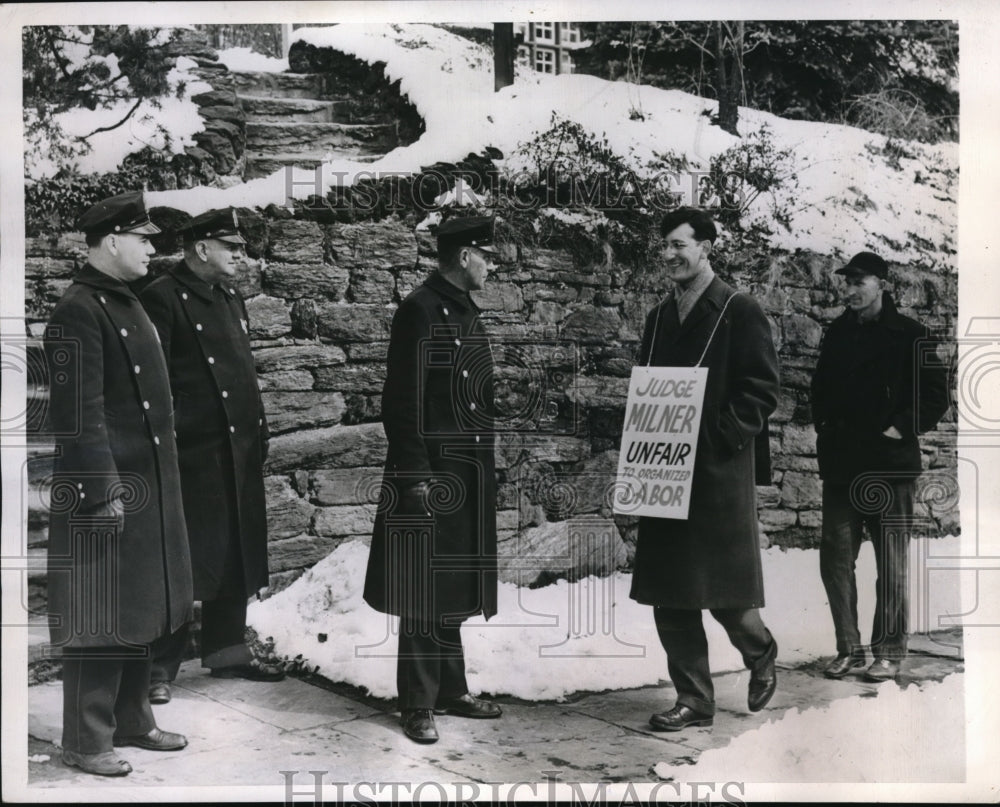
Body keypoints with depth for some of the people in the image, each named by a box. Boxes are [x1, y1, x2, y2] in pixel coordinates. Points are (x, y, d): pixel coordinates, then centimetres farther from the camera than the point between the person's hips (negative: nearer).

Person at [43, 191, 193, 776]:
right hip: (106, 490, -9)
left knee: (140, 610, 16)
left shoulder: (128, 306, 14)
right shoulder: (78, 314, -15)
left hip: (149, 489, 9)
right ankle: (87, 741, 9)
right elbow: (78, 417, -20)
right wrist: (103, 492, -21)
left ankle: (132, 720, 29)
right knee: (100, 620, -1)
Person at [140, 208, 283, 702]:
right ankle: (161, 665, 8)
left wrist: (259, 430, 16)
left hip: (239, 449, 8)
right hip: (192, 451, -8)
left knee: (237, 555, 14)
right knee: (183, 559, -2)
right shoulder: (163, 297, -10)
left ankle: (227, 649, 26)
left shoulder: (229, 297, 16)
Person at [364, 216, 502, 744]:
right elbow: (404, 401, -16)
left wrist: (487, 466, 17)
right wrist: (415, 476, -19)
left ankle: (451, 689, 25)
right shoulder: (420, 310, -13)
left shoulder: (466, 310, 14)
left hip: (470, 473, 9)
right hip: (432, 473, -8)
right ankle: (418, 705, 7)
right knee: (425, 592, -2)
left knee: (454, 590, 15)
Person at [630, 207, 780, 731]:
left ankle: (761, 656, 30)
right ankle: (693, 700, 16)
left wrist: (719, 435, -17)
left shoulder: (740, 313, -5)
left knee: (723, 593, -1)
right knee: (668, 595, 5)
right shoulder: (660, 317, 15)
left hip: (719, 470, -6)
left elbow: (762, 391, -9)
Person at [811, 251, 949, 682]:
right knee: (835, 557, 3)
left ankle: (888, 652, 11)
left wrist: (903, 430, -11)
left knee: (890, 564, 2)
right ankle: (848, 648, 13)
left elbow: (936, 395, -3)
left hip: (889, 466, -5)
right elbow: (820, 387, 22)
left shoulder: (910, 335, -3)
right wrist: (824, 429, 11)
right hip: (840, 465, 5)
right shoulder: (837, 332, 12)